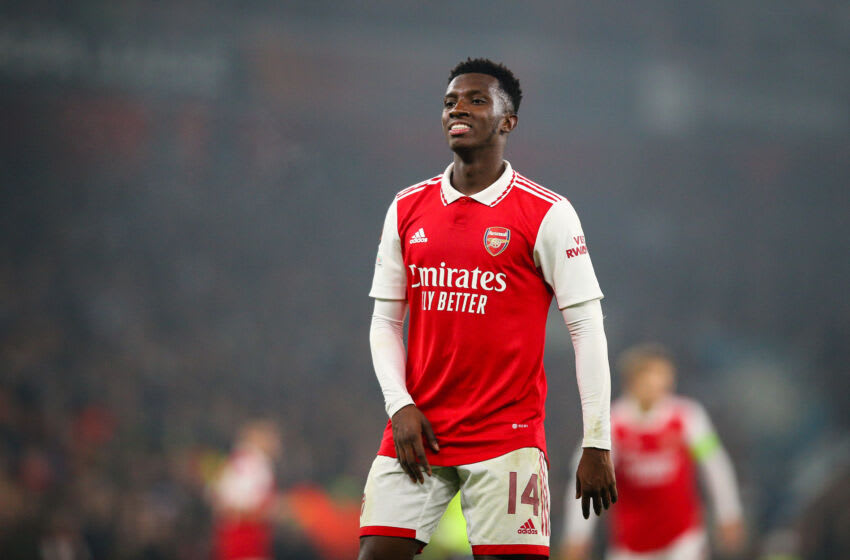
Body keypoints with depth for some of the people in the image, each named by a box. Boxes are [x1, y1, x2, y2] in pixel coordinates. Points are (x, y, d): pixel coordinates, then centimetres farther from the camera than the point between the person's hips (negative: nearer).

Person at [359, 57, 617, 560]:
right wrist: (400, 406, -1)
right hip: (418, 428, 4)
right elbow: (386, 321, 15)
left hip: (507, 435, -4)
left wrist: (597, 445, -8)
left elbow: (587, 326, -4)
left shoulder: (547, 214, -3)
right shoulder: (408, 210, 11)